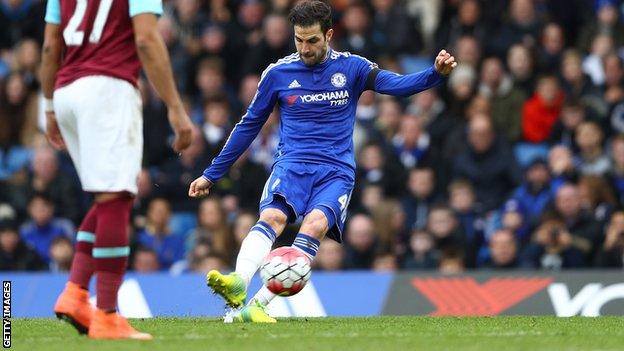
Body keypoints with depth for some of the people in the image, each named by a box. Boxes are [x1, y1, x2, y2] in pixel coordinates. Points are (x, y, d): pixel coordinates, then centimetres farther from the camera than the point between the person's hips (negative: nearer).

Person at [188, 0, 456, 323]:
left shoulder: (351, 67, 6)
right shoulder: (278, 73, 8)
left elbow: (397, 84, -6)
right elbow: (249, 125, 16)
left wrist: (436, 73, -26)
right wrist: (212, 174, 19)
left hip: (336, 171, -1)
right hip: (291, 164, 1)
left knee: (316, 224, -30)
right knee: (272, 216, -31)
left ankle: (258, 304, -37)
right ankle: (238, 283, -54)